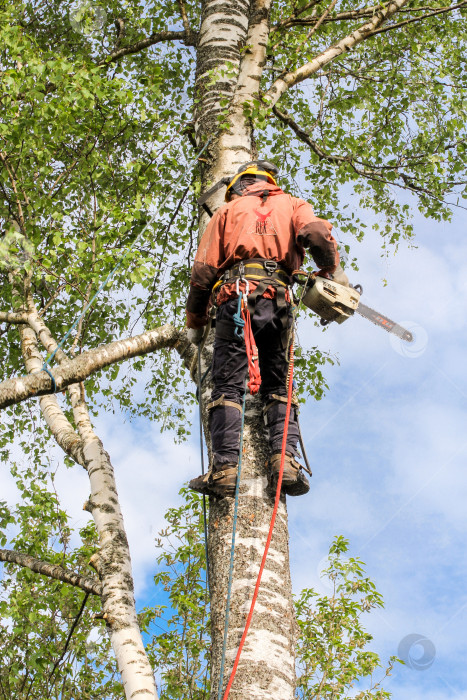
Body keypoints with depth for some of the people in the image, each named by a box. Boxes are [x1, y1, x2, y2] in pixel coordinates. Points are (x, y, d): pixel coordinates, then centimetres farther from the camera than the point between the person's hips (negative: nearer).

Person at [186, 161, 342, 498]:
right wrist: (331, 272, 17)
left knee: (227, 386, -6)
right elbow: (317, 235, -1)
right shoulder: (292, 205, 24)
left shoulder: (228, 210, 23)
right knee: (278, 386, 8)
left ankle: (225, 467, -19)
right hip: (278, 299, 1)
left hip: (236, 296, -1)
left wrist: (195, 322, 22)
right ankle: (285, 460, -11)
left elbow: (203, 271, 14)